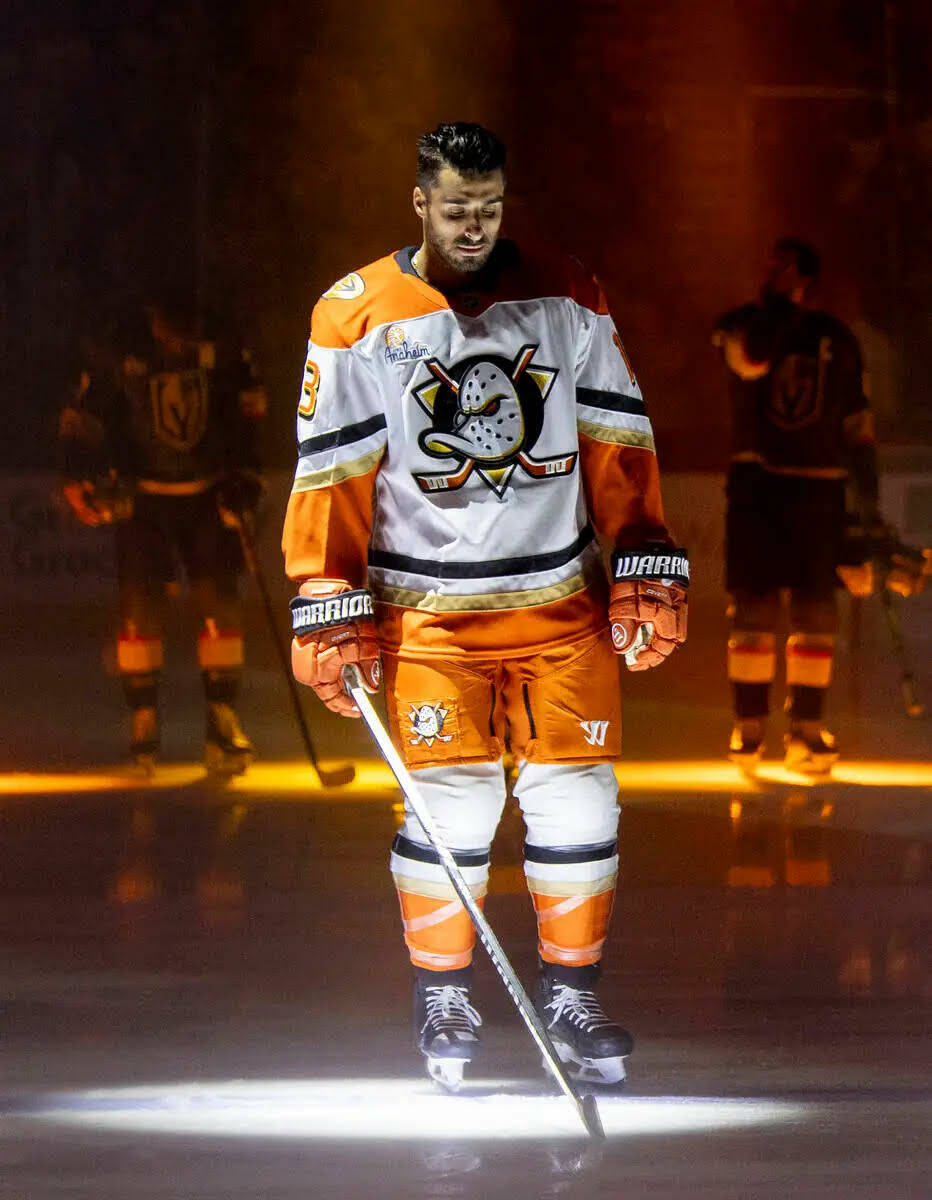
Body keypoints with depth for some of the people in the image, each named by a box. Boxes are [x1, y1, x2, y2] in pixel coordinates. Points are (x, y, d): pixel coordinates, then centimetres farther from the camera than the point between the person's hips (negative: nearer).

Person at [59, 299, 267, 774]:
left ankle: (222, 718, 2)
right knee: (140, 605, -7)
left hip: (207, 495, 2)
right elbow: (79, 422, -9)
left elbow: (249, 406, 6)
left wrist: (244, 476, 3)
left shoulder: (223, 356, -11)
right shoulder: (118, 357, -17)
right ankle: (142, 721, 5)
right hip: (142, 498, -2)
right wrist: (84, 485, -20)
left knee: (219, 603, -6)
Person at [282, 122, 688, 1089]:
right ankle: (441, 999, 12)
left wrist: (647, 574, 1)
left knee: (575, 792, -1)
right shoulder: (356, 317, -3)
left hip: (559, 601, 2)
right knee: (451, 796, -5)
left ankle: (570, 997, 12)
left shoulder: (566, 299, 3)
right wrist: (330, 609, -4)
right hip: (428, 607, -2)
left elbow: (618, 441, 6)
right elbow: (331, 471, -1)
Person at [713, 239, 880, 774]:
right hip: (757, 480, -1)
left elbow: (858, 423, 14)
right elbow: (750, 357, -19)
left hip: (820, 484, 1)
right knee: (754, 606, -6)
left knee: (816, 610, -2)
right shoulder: (741, 325, 6)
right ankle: (749, 728, -1)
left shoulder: (837, 339, 10)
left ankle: (808, 729, 3)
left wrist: (869, 503, 10)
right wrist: (779, 310, -11)